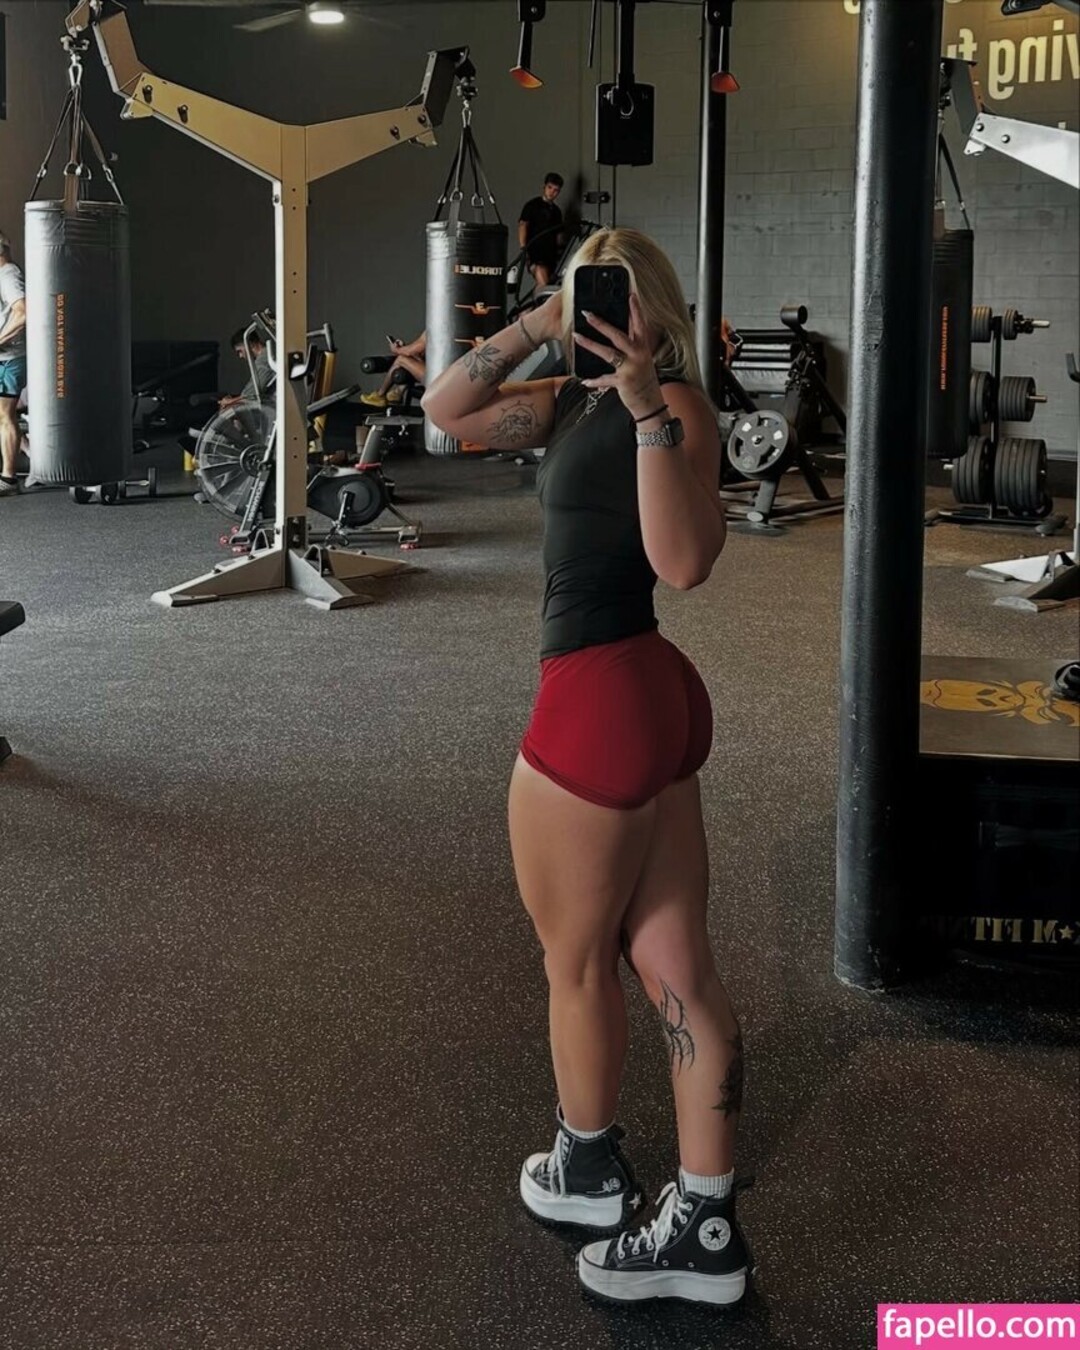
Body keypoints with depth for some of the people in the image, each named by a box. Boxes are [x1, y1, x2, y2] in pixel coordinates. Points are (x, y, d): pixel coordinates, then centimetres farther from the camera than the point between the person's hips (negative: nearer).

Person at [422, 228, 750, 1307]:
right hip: (655, 693, 9)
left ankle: (588, 1170, 35)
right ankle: (704, 1228, 19)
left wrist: (649, 408, -29)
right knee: (673, 966, 10)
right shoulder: (575, 403, 14)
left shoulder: (673, 404, -12)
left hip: (600, 699, -9)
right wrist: (535, 328, 4)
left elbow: (685, 560, -25)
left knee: (575, 957, 12)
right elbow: (447, 408, 14)